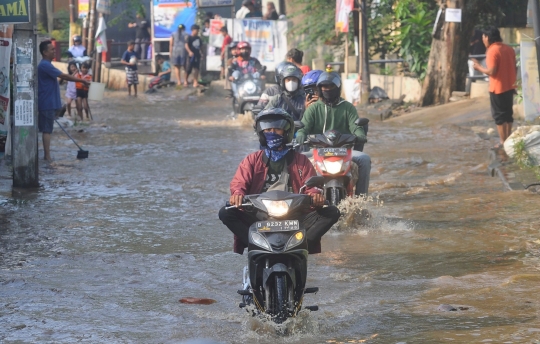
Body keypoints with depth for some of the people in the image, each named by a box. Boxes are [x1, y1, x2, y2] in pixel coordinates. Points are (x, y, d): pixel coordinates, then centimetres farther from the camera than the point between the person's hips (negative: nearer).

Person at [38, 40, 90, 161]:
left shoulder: (45, 65, 15)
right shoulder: (45, 65, -18)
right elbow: (63, 76, -21)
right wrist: (81, 80, -16)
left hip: (48, 104, 10)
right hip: (48, 104, -10)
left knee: (46, 129, 11)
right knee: (47, 130, -7)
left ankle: (47, 155, 14)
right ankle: (47, 156, -5)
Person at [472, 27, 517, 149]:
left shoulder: (492, 51, -17)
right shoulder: (509, 49, 7)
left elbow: (492, 71, -22)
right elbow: (514, 68, 13)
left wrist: (479, 67, -6)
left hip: (498, 88, -8)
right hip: (510, 87, 8)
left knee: (499, 115, 1)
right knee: (508, 113, 15)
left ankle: (503, 142, 2)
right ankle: (508, 139, 21)